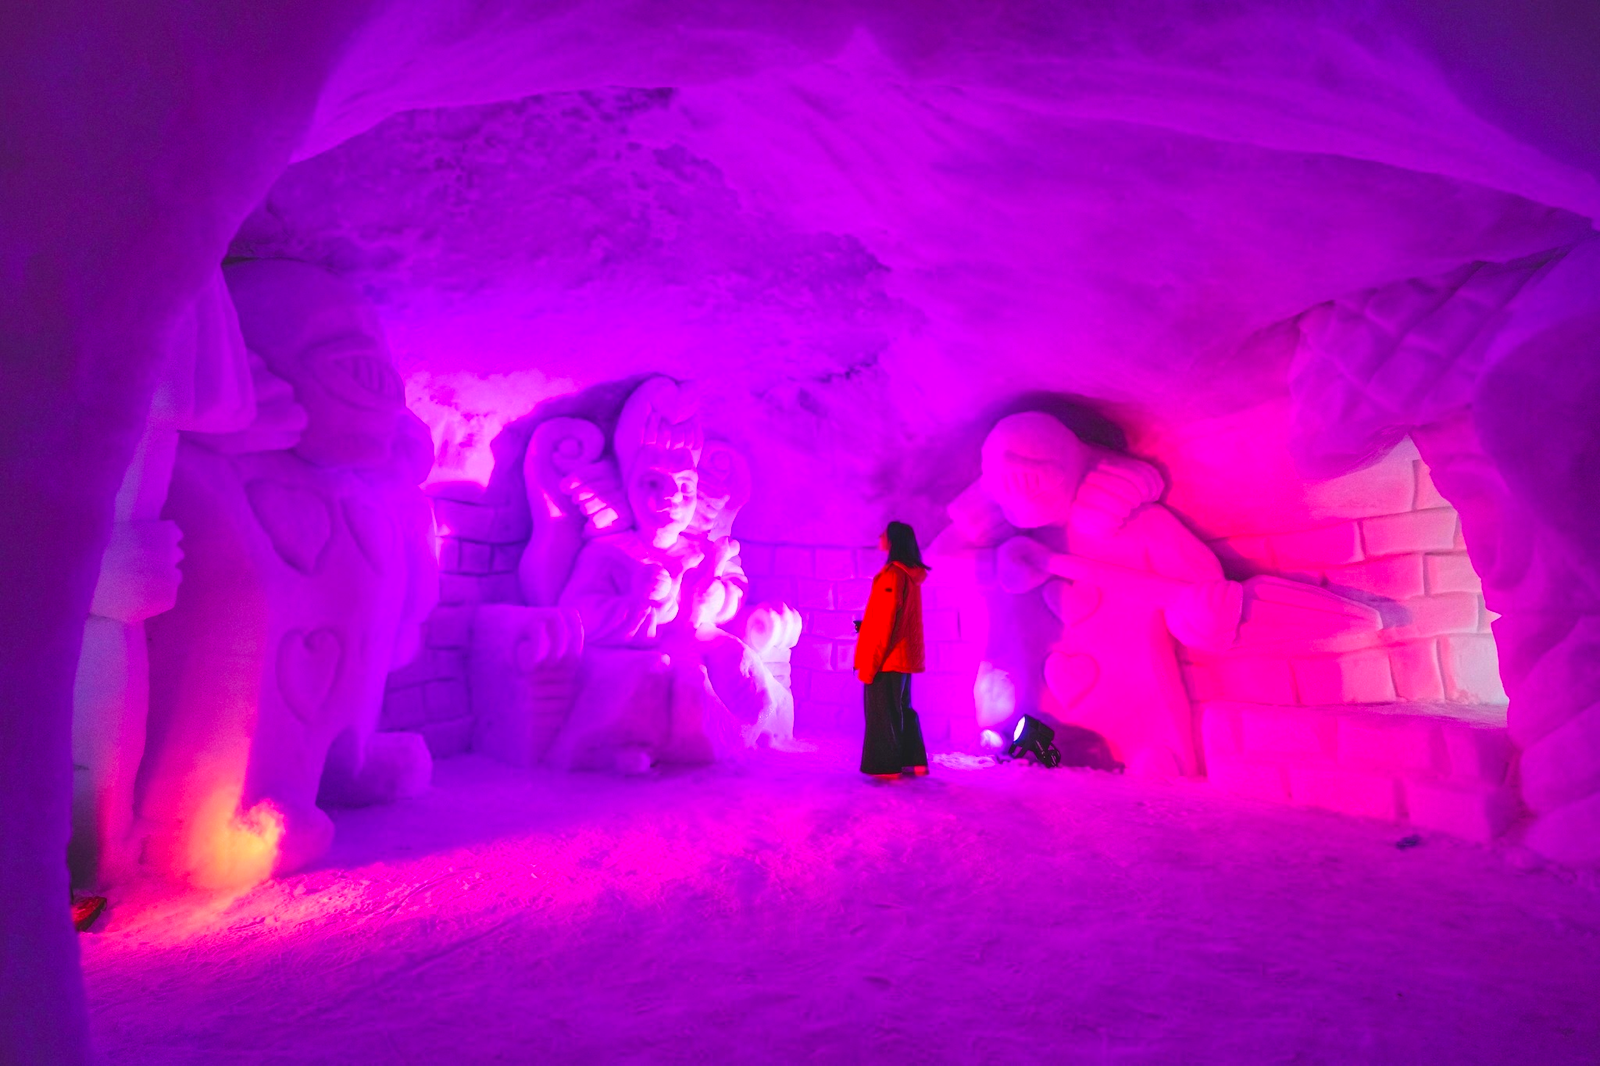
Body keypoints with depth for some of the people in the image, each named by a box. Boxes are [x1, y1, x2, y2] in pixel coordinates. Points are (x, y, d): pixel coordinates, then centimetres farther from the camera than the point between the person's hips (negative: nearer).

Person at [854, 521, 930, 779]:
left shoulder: (891, 573, -15)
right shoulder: (912, 575, 13)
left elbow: (883, 622, -18)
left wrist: (868, 662, -16)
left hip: (886, 657, -9)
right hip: (903, 655, 9)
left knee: (882, 711, -1)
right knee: (900, 709, 15)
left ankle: (886, 765, 4)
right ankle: (913, 762, 18)